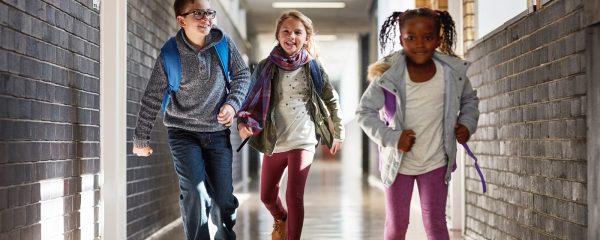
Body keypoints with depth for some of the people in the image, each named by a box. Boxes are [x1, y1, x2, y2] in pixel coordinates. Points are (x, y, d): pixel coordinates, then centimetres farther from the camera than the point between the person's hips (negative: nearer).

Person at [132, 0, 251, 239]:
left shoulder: (223, 43, -7)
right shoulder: (170, 55, -12)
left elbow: (242, 74, 7)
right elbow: (152, 97, -3)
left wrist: (233, 103, -11)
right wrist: (141, 139, 3)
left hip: (218, 132, 2)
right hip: (183, 133, -2)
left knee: (224, 198, 2)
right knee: (196, 194, -17)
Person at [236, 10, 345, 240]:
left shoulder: (312, 67, -3)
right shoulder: (266, 67, -2)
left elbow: (332, 100, 7)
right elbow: (252, 101, -1)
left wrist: (338, 134, 11)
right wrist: (244, 123, -20)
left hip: (302, 141, -3)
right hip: (274, 142, 3)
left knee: (294, 196, -14)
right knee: (267, 195, 17)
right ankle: (281, 220, 50)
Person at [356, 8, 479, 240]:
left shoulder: (453, 72, -10)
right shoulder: (388, 75, -18)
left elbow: (469, 99, 9)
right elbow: (364, 111, -13)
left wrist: (467, 124, -8)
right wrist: (391, 137, -24)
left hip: (435, 162, 1)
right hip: (398, 162, -1)